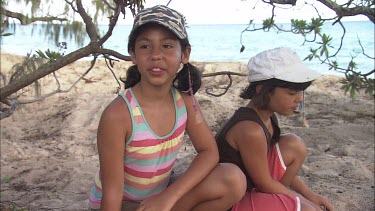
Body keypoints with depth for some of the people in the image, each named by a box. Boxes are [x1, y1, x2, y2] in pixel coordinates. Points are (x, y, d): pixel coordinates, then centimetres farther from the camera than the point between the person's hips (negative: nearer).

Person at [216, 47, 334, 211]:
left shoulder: (267, 117, 0)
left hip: (248, 186, 9)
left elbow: (280, 166, 13)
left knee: (295, 146, 1)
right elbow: (265, 184, -17)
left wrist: (309, 195, 10)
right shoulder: (251, 130, -29)